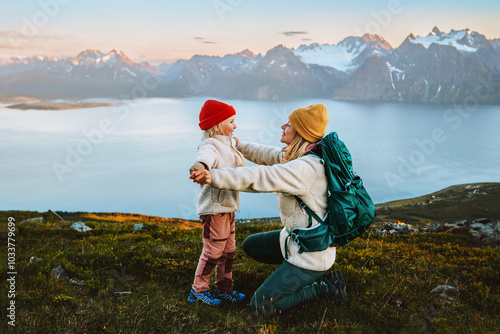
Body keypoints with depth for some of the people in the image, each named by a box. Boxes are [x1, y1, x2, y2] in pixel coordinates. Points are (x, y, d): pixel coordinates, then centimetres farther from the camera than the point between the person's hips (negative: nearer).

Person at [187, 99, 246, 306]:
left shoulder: (227, 144, 14)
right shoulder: (211, 145, -18)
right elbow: (205, 156, -43)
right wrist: (200, 166, -63)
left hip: (227, 205, 10)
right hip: (214, 206, -10)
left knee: (229, 250, 16)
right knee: (213, 250, 1)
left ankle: (224, 288, 30)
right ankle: (198, 289, 18)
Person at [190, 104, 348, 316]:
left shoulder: (306, 167, -28)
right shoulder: (301, 156, 2)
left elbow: (263, 177, -38)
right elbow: (270, 156, 16)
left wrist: (215, 176, -44)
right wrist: (239, 145, 24)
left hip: (310, 253, -9)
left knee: (260, 306, -5)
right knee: (251, 246, 24)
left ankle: (320, 287, 5)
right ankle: (312, 274, 18)